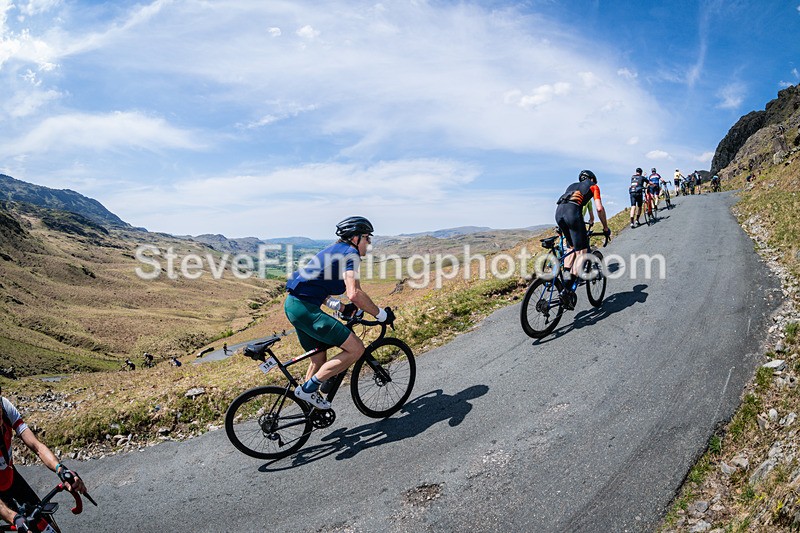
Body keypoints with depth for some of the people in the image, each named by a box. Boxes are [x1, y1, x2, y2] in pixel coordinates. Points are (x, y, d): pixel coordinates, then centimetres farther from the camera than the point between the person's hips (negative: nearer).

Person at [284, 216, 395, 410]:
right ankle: (308, 388, -4)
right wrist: (381, 314, -11)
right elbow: (354, 294, -22)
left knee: (319, 358, 22)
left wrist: (341, 307, 18)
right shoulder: (351, 253, -8)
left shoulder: (334, 250, 22)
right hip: (306, 308, -11)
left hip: (293, 303, 11)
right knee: (356, 348, -10)